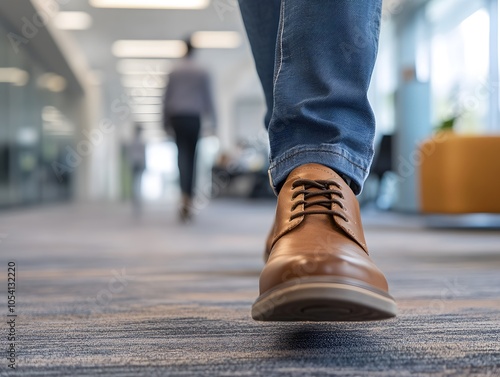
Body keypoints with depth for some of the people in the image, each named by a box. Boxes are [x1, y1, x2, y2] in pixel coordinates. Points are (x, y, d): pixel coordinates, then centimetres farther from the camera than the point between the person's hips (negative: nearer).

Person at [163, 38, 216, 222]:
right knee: (192, 157, 7)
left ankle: (185, 197, -22)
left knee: (182, 155, -4)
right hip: (194, 117, 0)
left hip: (177, 117, 0)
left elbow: (167, 98, 7)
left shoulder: (173, 72, 6)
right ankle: (189, 199, 10)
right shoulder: (202, 72, 3)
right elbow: (208, 98, 3)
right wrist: (211, 122, 8)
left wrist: (166, 122, 12)